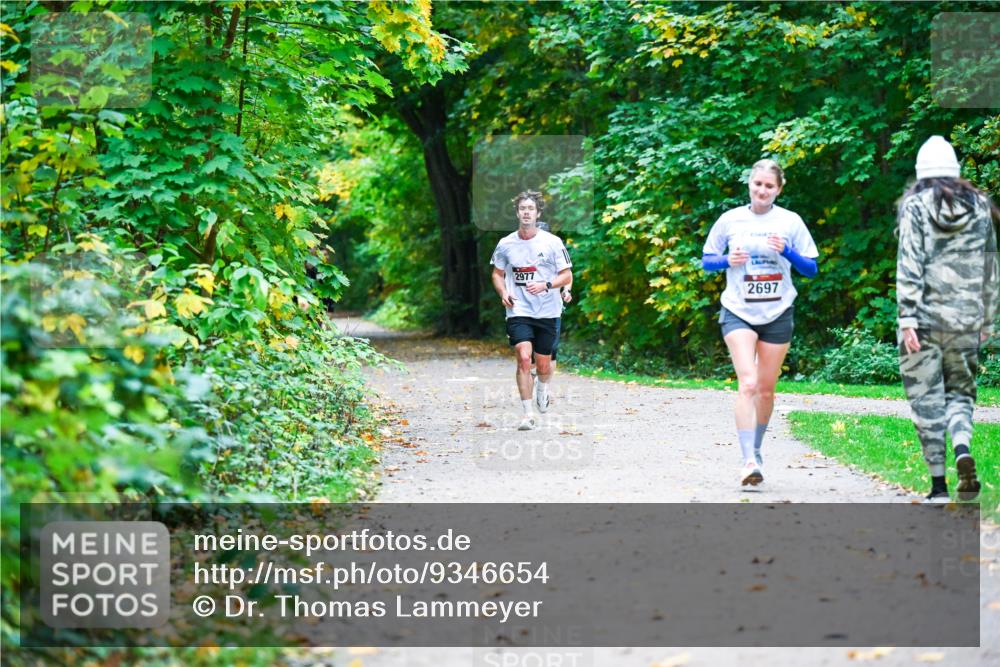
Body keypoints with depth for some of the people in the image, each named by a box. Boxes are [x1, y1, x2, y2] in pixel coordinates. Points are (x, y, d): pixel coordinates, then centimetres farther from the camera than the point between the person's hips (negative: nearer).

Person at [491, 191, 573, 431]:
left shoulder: (552, 242, -3)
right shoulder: (505, 244, 2)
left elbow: (567, 276, 0)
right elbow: (497, 273, 17)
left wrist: (546, 285, -18)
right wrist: (503, 293, -3)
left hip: (547, 312, 0)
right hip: (518, 311, 0)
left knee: (544, 364, 9)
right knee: (523, 358, -18)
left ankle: (542, 390, 45)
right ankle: (528, 413, -13)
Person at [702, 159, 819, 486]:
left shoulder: (790, 222, 1)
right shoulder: (730, 220, 1)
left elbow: (811, 269, 3)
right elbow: (706, 260, 9)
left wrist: (786, 251, -15)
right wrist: (728, 260, -12)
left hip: (777, 313, 2)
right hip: (738, 312, -1)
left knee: (766, 389, 9)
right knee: (748, 384, -17)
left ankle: (756, 450, 30)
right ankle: (748, 460, -22)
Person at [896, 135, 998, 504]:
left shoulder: (915, 206, -2)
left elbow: (909, 264, -11)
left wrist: (907, 317, -13)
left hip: (924, 317, -3)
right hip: (966, 320, 3)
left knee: (927, 397, 4)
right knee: (960, 389, 14)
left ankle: (938, 484, 3)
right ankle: (963, 449, -15)